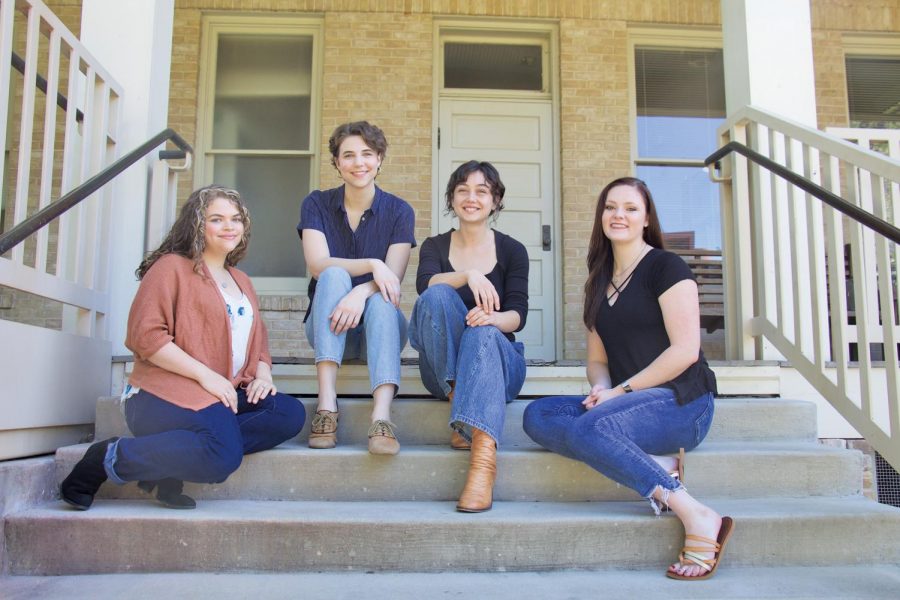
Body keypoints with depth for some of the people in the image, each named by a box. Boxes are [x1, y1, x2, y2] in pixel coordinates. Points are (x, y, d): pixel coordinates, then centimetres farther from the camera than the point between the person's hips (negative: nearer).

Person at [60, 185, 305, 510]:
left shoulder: (241, 281, 26)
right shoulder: (172, 267, 3)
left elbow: (258, 340, 25)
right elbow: (145, 335, -9)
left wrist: (263, 374, 2)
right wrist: (205, 375, -16)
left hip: (226, 395, 7)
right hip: (166, 393, -7)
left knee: (291, 413, -20)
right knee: (223, 455, -33)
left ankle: (171, 458, -17)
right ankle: (108, 458, -10)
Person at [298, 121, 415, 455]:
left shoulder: (399, 211, 0)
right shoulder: (317, 205, 2)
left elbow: (393, 278, -12)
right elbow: (317, 264, -14)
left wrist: (362, 292, -34)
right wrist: (373, 265, -29)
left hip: (379, 327, 0)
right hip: (329, 327, 0)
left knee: (381, 300, -33)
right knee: (334, 276, -29)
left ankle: (381, 417, -50)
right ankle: (327, 405, -39)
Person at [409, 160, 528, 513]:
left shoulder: (512, 251, 9)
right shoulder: (435, 247, 10)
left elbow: (518, 315, -5)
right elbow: (425, 284, -13)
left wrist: (492, 318, -28)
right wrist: (468, 275, -33)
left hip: (499, 360, -1)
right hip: (442, 368, 1)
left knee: (483, 334, -38)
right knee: (438, 295, -27)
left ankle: (484, 457, -56)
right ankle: (457, 398, -30)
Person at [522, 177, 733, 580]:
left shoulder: (665, 267, -4)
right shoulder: (600, 282, 17)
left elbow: (686, 350, -13)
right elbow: (597, 359, 17)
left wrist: (623, 389, -13)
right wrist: (601, 388, -5)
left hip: (681, 402, -7)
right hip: (627, 402, 7)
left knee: (588, 427, -33)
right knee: (537, 417, -15)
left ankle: (697, 518, -27)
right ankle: (656, 463, -20)